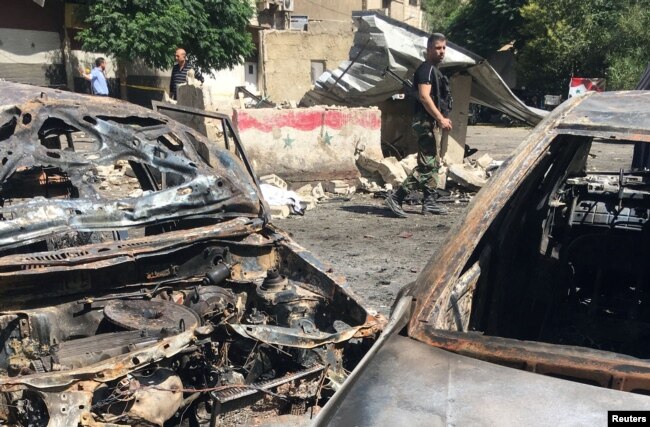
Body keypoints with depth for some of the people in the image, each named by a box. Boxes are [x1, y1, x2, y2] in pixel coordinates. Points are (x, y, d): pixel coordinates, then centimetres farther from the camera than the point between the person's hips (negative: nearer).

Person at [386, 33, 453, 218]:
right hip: (427, 122, -11)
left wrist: (443, 119, 18)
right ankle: (396, 197, -14)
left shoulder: (434, 70, 21)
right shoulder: (426, 69, -10)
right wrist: (441, 118, -22)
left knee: (433, 165, 11)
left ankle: (430, 202, 15)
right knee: (426, 165, -13)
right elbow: (424, 96, -22)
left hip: (434, 122, 11)